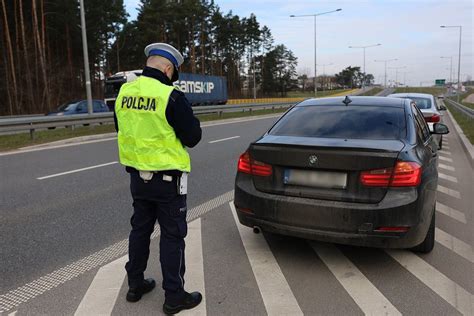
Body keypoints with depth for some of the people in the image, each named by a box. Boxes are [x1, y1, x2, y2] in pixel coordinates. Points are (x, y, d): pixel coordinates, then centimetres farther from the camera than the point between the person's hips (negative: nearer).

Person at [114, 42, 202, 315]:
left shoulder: (124, 93, 2)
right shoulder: (171, 96, -19)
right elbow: (193, 137, -12)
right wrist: (188, 116, 4)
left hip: (138, 175, 7)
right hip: (167, 178, -6)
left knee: (140, 228, 20)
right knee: (172, 235, 5)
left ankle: (136, 285, 34)